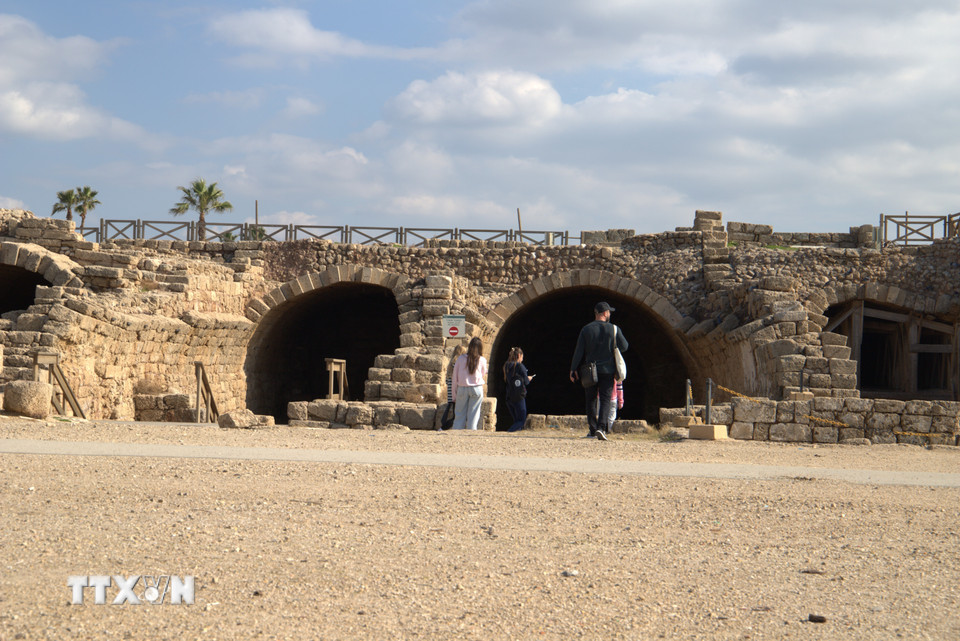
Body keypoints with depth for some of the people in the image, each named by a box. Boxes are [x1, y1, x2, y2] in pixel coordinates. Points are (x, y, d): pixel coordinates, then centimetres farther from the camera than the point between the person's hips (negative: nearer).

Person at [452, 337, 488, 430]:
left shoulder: (461, 359, 0)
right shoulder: (482, 360, -1)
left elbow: (455, 378, 3)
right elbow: (483, 376, 10)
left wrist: (454, 394, 8)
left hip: (462, 389, 0)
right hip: (477, 389, 0)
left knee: (459, 415, 5)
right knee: (473, 415, 4)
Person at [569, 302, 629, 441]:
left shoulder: (586, 329, -3)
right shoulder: (613, 329, -5)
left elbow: (579, 351, -3)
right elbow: (624, 346, -1)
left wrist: (573, 369, 4)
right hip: (607, 371, -1)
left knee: (591, 400, 12)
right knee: (605, 400, -1)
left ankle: (593, 430, 14)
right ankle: (601, 428, -19)